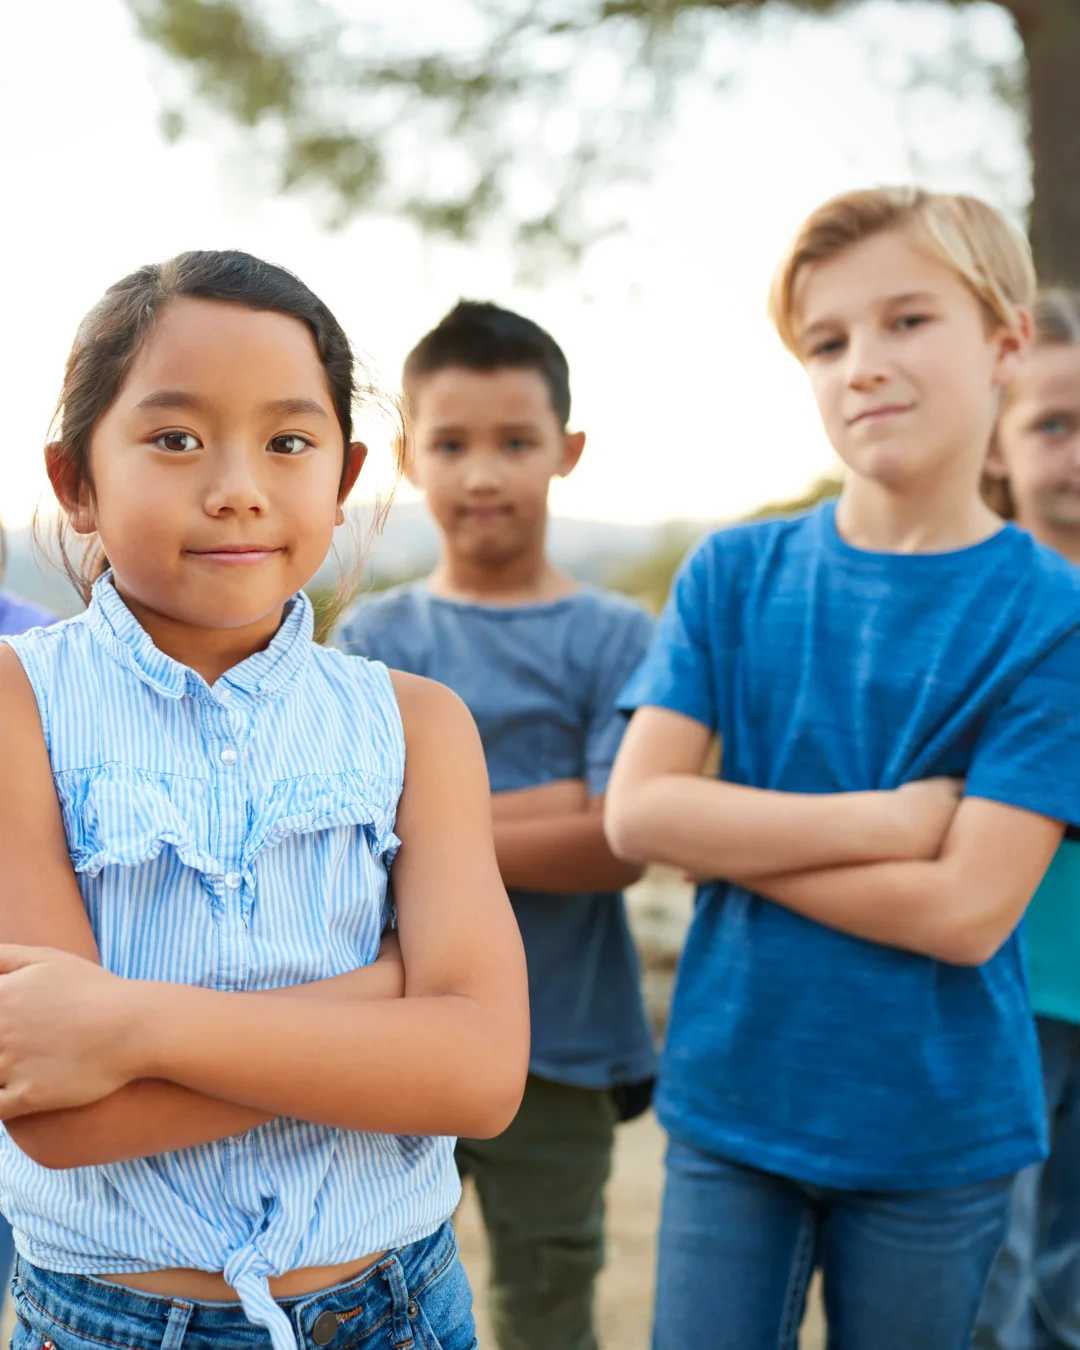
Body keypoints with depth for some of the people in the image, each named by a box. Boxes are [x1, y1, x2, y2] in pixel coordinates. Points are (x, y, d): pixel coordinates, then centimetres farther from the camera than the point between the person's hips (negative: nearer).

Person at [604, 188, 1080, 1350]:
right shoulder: (735, 574, -3)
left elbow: (965, 911, -17)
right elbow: (636, 812, -10)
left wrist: (730, 835, -13)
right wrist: (885, 819, -16)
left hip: (935, 1130, -1)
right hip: (730, 1098, 2)